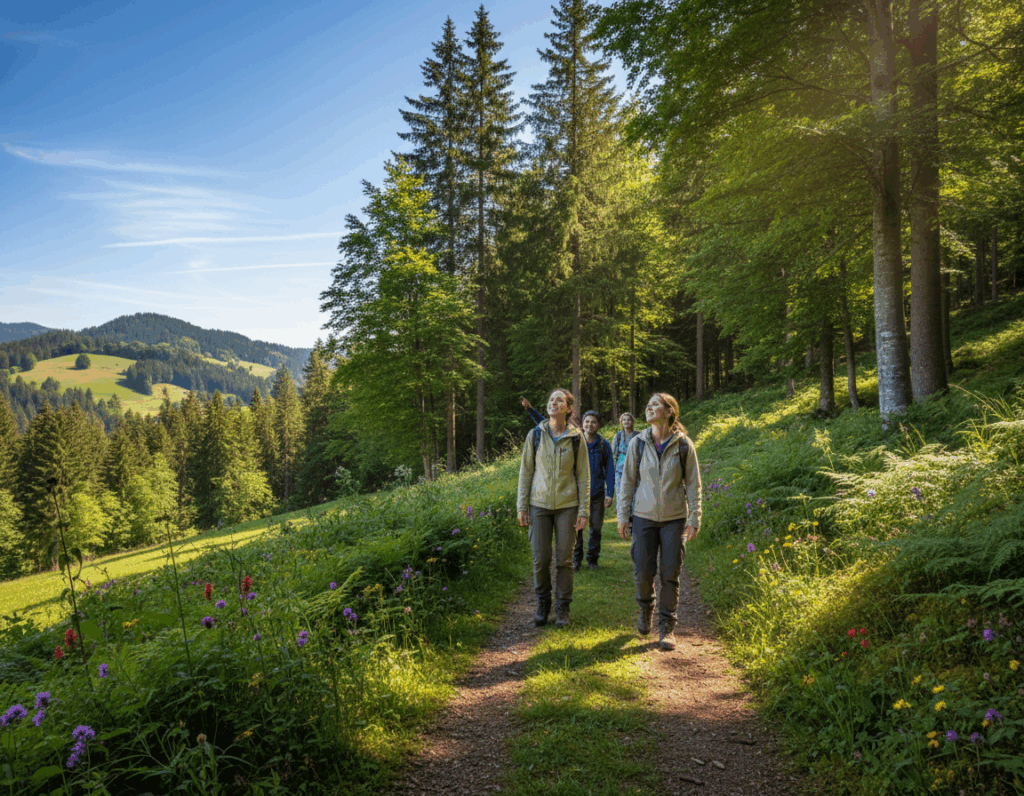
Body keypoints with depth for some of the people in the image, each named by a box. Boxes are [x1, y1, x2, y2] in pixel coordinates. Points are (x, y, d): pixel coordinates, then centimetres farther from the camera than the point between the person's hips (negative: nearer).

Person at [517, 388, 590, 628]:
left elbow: (583, 476, 2)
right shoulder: (535, 435, 2)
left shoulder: (576, 438, -1)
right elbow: (525, 471, 5)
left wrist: (584, 511, -2)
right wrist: (521, 506, 2)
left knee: (564, 559, 3)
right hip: (539, 505, 1)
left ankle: (562, 609, 17)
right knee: (540, 559, 3)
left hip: (567, 505, -1)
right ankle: (542, 604, 22)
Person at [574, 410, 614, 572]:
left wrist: (610, 493, 0)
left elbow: (609, 471, 5)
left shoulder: (604, 445, 2)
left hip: (597, 492, 1)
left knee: (596, 528, 7)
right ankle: (576, 560, 14)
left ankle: (592, 559, 23)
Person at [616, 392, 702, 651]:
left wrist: (694, 520, -2)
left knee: (670, 574, 0)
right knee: (642, 572, 2)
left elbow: (693, 484, 1)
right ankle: (646, 608, 34)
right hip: (644, 516, 1)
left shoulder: (684, 445, -4)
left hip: (675, 518, -1)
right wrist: (622, 516, 2)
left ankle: (667, 628, 15)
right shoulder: (638, 443, -2)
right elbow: (627, 481, 3)